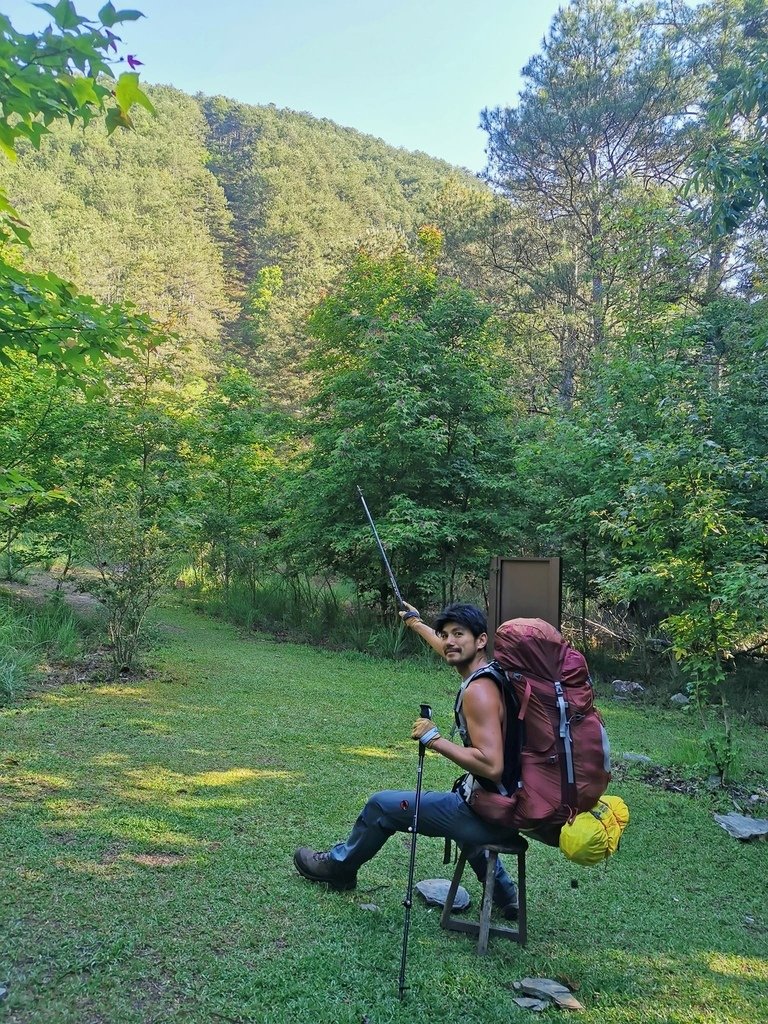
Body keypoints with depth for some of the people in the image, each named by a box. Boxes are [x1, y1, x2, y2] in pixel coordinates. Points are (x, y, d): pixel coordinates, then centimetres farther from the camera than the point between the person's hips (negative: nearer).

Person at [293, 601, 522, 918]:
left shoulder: (478, 690, -25)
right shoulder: (489, 671, 2)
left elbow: (492, 766, -33)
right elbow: (451, 651, 25)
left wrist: (434, 739, -23)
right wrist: (416, 623, 39)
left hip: (488, 815, -8)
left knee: (382, 805, 8)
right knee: (458, 798, 43)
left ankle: (338, 865, 35)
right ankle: (505, 896, 45)